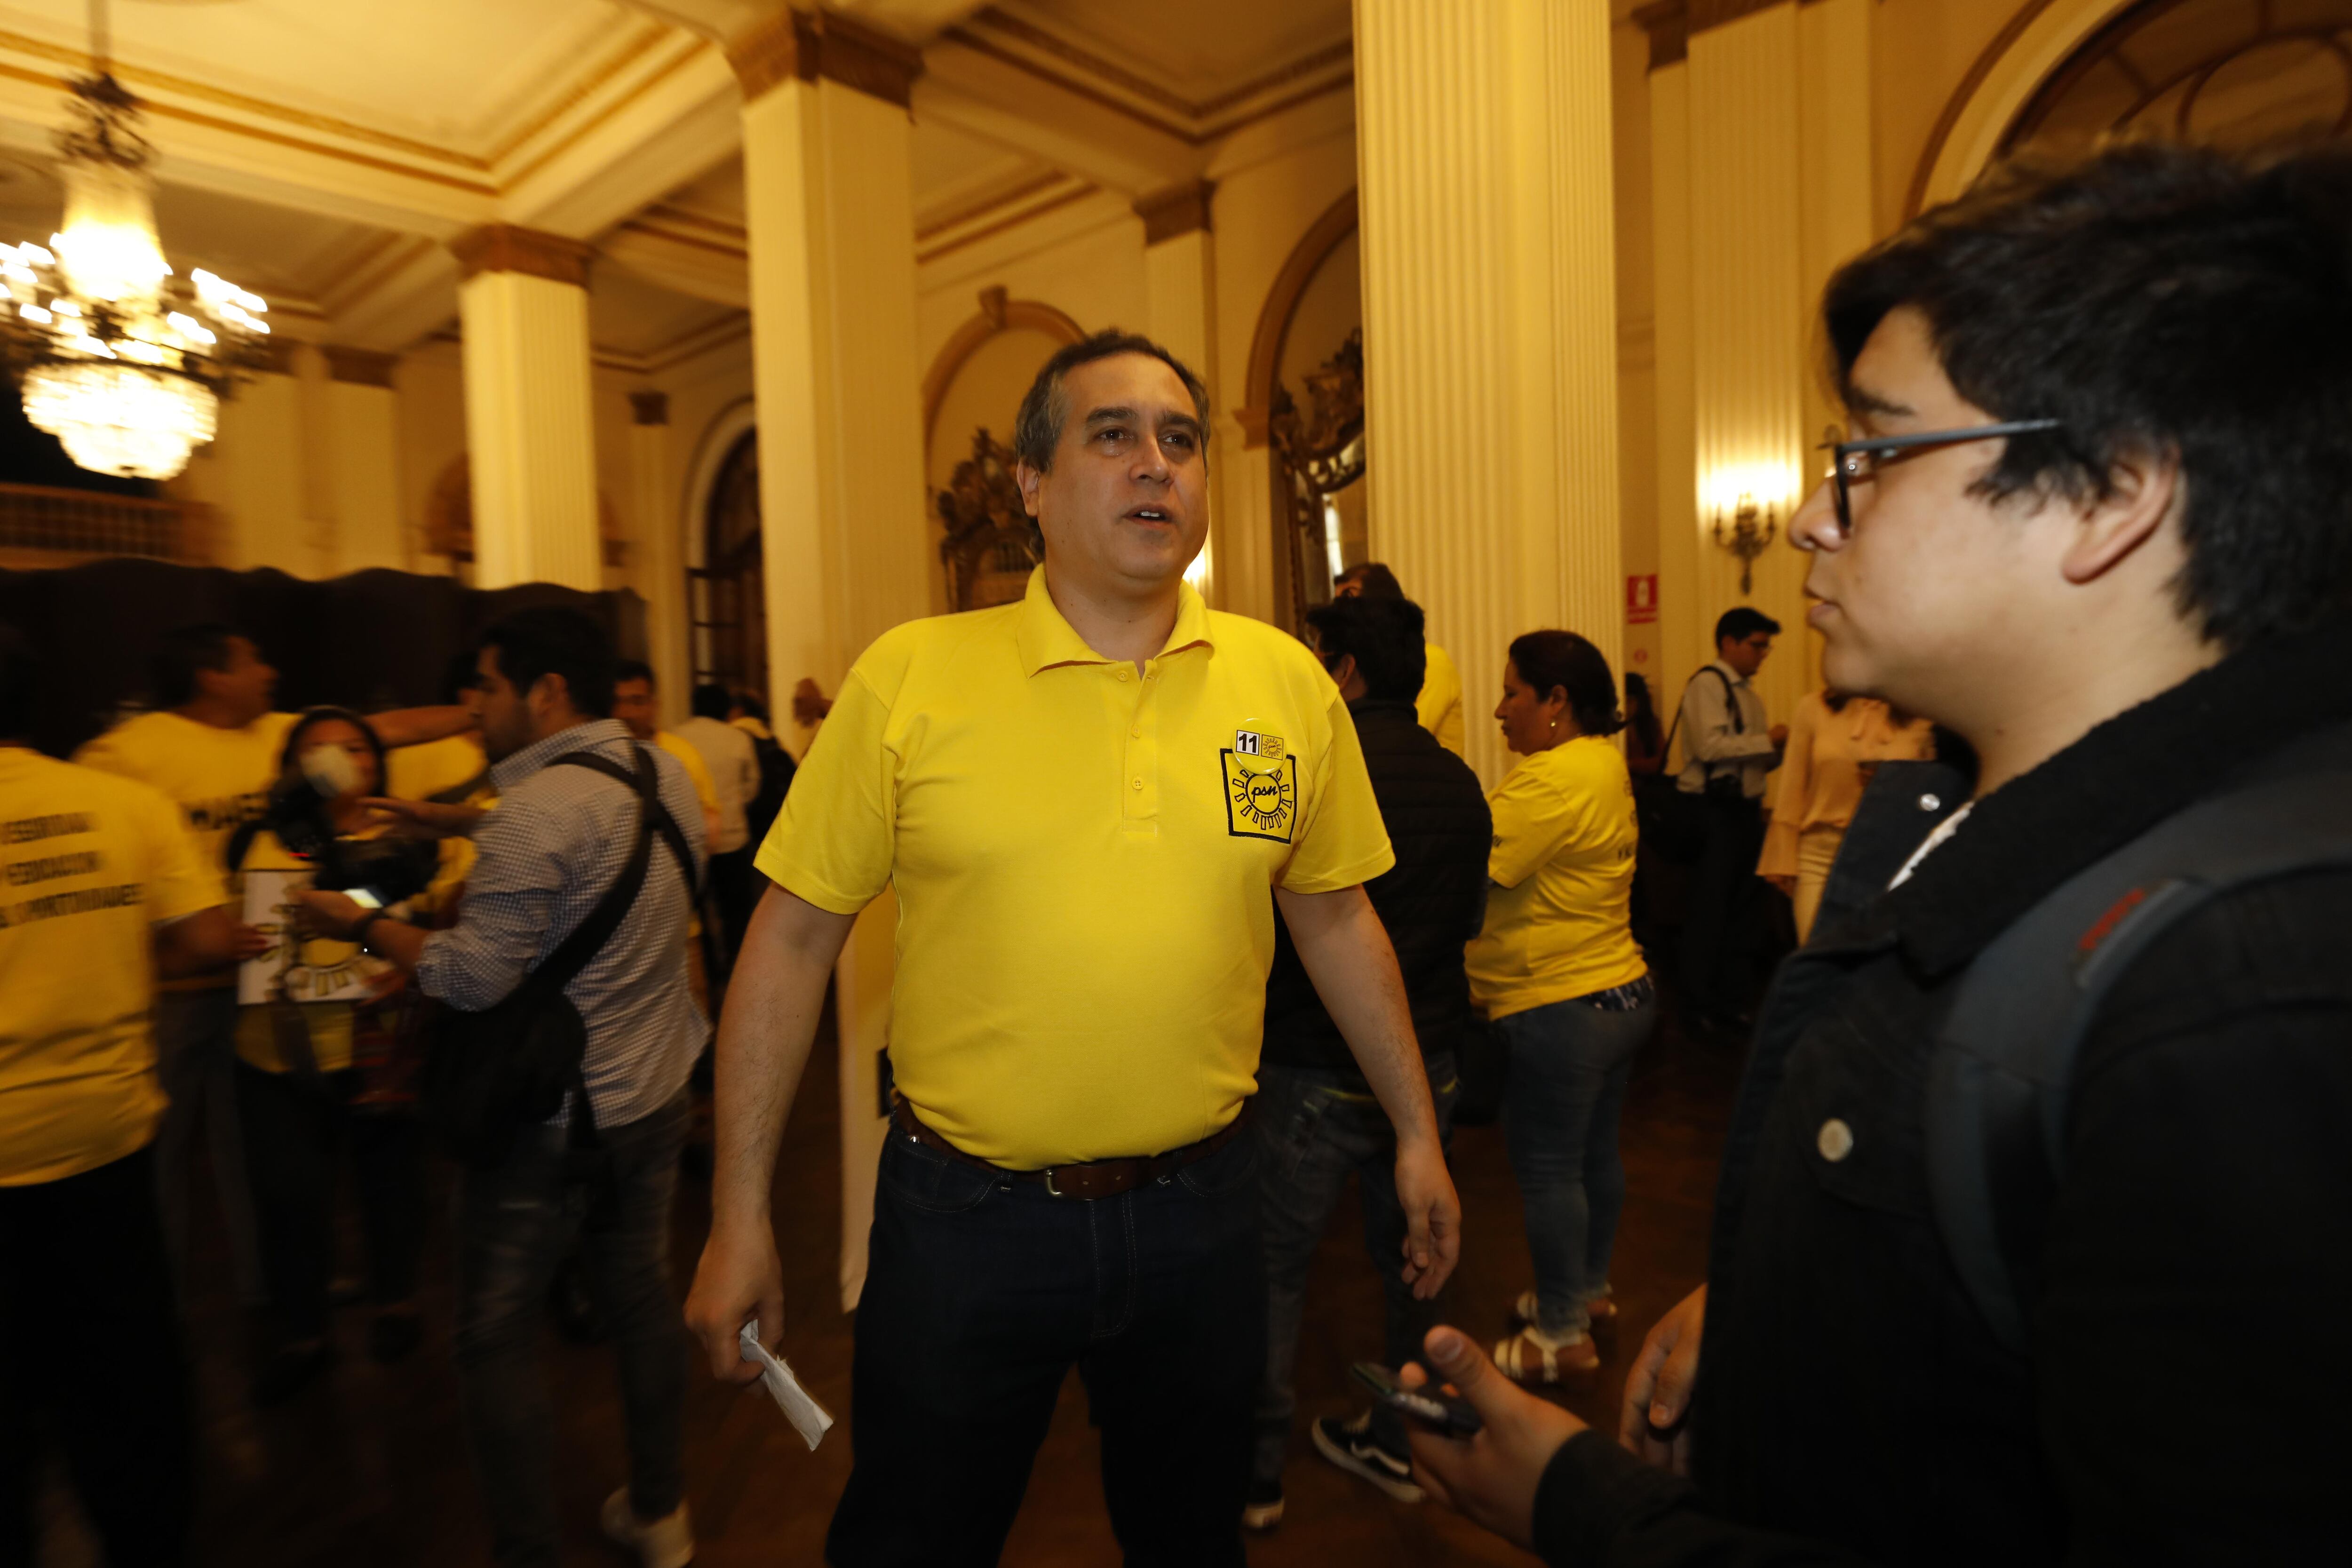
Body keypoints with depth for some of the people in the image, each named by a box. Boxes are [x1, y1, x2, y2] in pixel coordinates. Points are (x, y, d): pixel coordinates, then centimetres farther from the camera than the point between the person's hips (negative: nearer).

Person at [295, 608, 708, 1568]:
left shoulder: (535, 811, -23)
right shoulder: (666, 774, 1)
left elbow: (476, 977, -21)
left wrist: (365, 928, -7)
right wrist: (443, 819, 18)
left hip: (546, 1121, -7)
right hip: (654, 1096, 7)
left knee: (497, 1337, 12)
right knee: (641, 1298, 20)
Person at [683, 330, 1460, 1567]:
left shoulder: (1289, 685, -2)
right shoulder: (910, 678, -10)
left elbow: (1335, 919, 8)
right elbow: (795, 935, -6)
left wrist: (1416, 1132, 11)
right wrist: (741, 1215, -4)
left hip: (1202, 1205, 3)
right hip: (965, 1217, -2)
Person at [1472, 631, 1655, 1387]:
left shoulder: (1552, 780, -21)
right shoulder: (1604, 765, 11)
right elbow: (1530, 859, 8)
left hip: (1561, 1007, -10)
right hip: (1622, 991, 10)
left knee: (1548, 1168, 3)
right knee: (1595, 1153, 21)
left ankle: (1563, 1337, 17)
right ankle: (1591, 1293, 37)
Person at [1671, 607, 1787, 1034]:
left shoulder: (1748, 693, 19)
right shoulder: (1707, 684, -9)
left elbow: (1757, 760, 20)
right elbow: (1711, 746, -22)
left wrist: (1780, 748, 1)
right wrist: (1767, 740, -15)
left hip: (1745, 808, 9)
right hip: (1713, 810, -9)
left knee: (1745, 907, 13)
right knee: (1709, 910, -1)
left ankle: (1733, 1002, 25)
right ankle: (1699, 1005, 10)